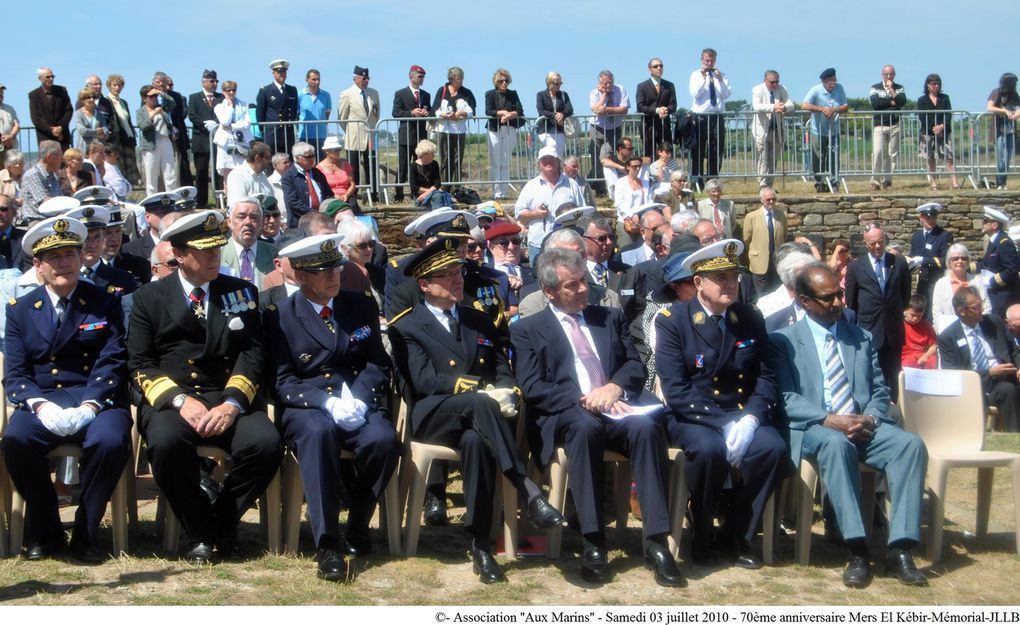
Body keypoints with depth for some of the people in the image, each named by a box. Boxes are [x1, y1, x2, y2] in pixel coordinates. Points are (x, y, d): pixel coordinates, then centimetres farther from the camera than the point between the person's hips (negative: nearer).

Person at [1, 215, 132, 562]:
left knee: (110, 441, -33)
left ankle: (86, 533, -11)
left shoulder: (105, 303, 8)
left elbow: (111, 363, -2)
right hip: (41, 402, 1)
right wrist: (40, 406, -16)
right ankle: (45, 531, -9)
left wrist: (89, 406, -19)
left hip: (97, 400, -1)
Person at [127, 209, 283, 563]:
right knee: (165, 441, -35)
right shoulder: (149, 298, 10)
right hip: (171, 400, -1)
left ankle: (223, 523, -3)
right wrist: (180, 401, -16)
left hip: (230, 400, 1)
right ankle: (201, 532, -12)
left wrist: (232, 403, -15)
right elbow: (140, 365, 2)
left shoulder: (242, 292, 14)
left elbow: (252, 353, 3)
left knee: (266, 443, -29)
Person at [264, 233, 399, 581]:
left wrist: (358, 400, -11)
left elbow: (378, 365, 10)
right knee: (319, 433, -38)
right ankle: (327, 544, -38)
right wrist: (328, 404, -18)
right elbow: (283, 381, -1)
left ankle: (357, 526, -6)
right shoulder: (280, 317, 5)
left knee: (383, 439, -31)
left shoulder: (362, 307, 14)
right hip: (306, 408, -2)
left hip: (358, 404, 3)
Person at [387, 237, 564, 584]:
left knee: (475, 440, -36)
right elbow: (425, 381, -7)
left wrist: (506, 392, -9)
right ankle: (529, 492, -43)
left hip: (474, 420, 3)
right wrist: (483, 390, -17)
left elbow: (503, 370, 16)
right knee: (479, 404, -38)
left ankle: (481, 543, -33)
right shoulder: (406, 327, 7)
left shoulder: (479, 320, 24)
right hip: (433, 416, -3)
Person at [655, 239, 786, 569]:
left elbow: (765, 378, 4)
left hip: (742, 415, 4)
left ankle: (736, 536, -6)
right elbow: (675, 389, -12)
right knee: (709, 449, -35)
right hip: (691, 418, -3)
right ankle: (702, 538, -9)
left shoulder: (751, 319, 9)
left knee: (773, 447, -27)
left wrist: (750, 418, -16)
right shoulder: (672, 320, -5)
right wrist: (724, 424, -21)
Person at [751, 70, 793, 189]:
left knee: (773, 160, 8)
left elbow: (791, 105, -2)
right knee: (762, 159, -8)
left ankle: (769, 185, 14)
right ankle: (763, 186, -7)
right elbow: (756, 106, -24)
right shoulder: (757, 90, -6)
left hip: (777, 130, 4)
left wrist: (785, 107, -27)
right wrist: (773, 107, -37)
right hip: (762, 129, -4)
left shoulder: (781, 89, 6)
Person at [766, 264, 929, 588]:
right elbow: (787, 399, -4)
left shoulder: (862, 338, 20)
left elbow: (879, 391, 16)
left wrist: (870, 418, -7)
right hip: (813, 430, -4)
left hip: (864, 427, 4)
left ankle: (899, 549, -29)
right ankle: (857, 550, -36)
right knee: (836, 444, -39)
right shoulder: (783, 341, 7)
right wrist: (830, 420, -19)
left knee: (911, 444, -26)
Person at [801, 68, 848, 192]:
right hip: (818, 132, -3)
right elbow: (804, 105, -25)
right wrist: (822, 109, -29)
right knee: (818, 160, 3)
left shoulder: (839, 88, -2)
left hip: (834, 131, 3)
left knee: (834, 158, -2)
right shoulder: (815, 90, -13)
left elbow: (845, 107, -3)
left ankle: (833, 182, 6)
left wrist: (834, 109, -23)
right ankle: (819, 183, 18)